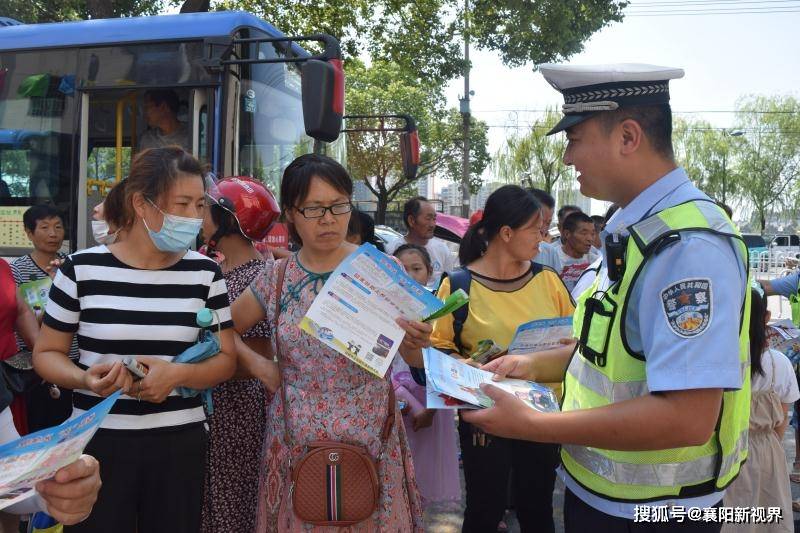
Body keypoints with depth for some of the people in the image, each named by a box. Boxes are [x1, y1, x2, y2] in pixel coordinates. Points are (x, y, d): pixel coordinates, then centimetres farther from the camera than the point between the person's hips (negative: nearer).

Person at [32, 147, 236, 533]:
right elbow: (46, 353, 3)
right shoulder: (82, 269, -5)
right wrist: (84, 379, -18)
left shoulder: (205, 273, 0)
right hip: (98, 441, -1)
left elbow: (226, 359, 2)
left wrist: (178, 374, -17)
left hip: (180, 443, 1)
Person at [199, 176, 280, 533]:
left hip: (233, 406, -7)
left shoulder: (258, 275, -15)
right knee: (198, 501, 15)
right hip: (199, 401, 7)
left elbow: (256, 362, -18)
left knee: (228, 502, 6)